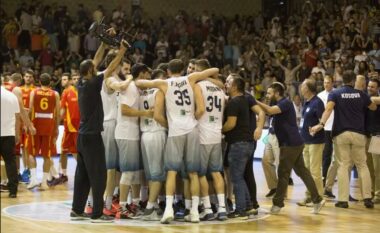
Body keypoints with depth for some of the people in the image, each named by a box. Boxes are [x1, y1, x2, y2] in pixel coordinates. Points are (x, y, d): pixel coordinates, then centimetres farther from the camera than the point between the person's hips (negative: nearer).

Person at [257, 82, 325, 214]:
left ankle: (278, 204, 4)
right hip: (294, 144, 10)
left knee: (283, 173, -3)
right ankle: (317, 200, 10)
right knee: (302, 171, 9)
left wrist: (256, 102, -22)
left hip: (290, 144, -10)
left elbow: (270, 110, -28)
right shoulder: (279, 105, 19)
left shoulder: (286, 103, -12)